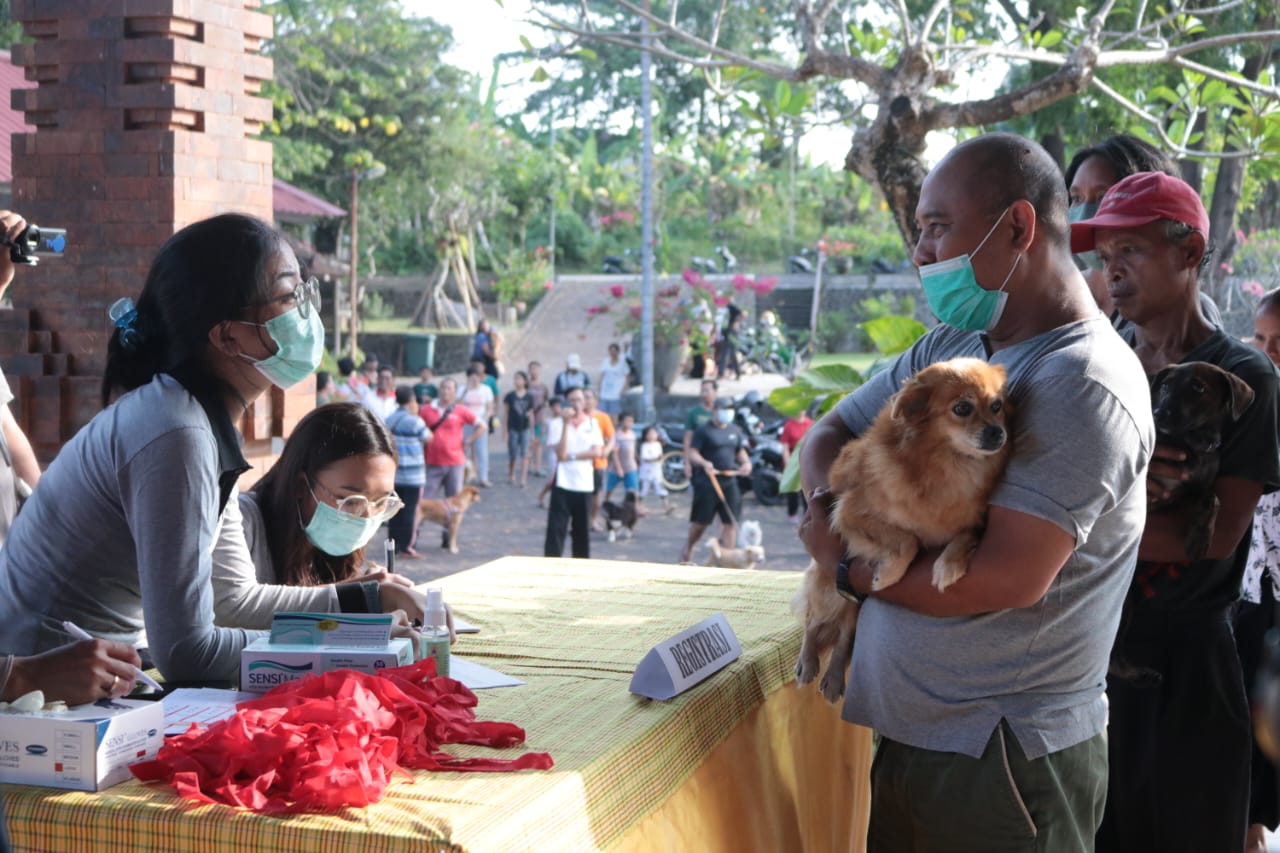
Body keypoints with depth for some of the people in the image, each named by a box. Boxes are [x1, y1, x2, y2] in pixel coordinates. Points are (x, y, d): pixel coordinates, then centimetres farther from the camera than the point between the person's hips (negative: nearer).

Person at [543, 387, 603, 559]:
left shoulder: (593, 423, 6)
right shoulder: (558, 424, 0)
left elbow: (597, 452, -4)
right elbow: (561, 453, -12)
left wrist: (572, 456, -12)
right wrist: (566, 423, -15)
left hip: (585, 484, 2)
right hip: (563, 484, -2)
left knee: (582, 530, 9)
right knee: (556, 528, -7)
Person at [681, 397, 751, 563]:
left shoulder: (735, 430, 13)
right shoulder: (704, 430, -4)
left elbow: (740, 451, 23)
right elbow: (692, 453, -9)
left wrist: (746, 462, 0)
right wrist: (704, 463, -28)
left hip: (729, 482, 5)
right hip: (707, 482, -5)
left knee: (730, 522, -2)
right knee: (701, 521, 3)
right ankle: (688, 548, 30)